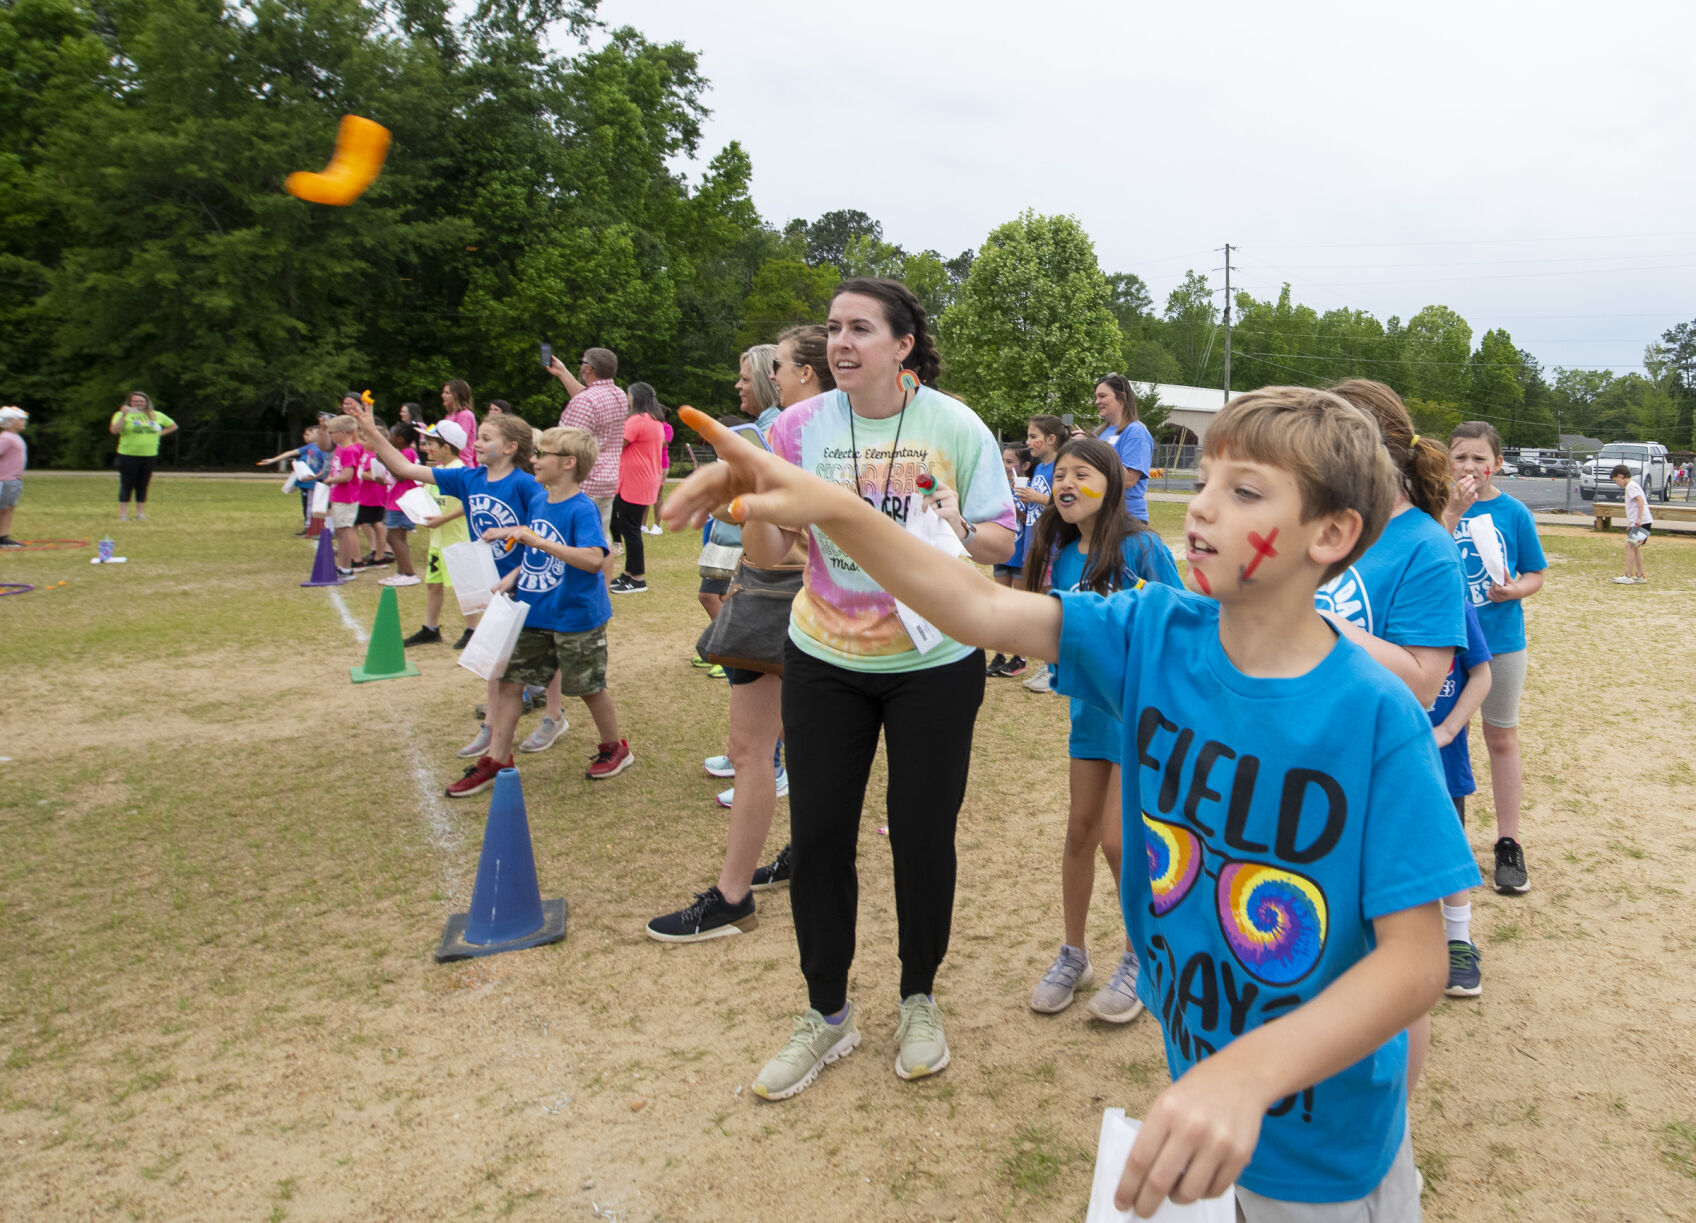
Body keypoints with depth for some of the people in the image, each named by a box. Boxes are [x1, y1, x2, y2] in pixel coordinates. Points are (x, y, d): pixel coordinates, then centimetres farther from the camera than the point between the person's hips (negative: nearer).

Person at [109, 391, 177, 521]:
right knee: (127, 485, -3)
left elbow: (173, 426, 24)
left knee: (143, 485, 7)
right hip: (128, 455, -3)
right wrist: (123, 416, -23)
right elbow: (114, 430, -14)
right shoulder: (122, 414, 2)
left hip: (150, 455, 3)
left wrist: (160, 433, 9)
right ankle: (123, 514, 0)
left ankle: (140, 514, 13)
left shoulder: (156, 415, 13)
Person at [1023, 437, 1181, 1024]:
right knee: (1080, 831, 12)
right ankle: (1073, 955, 29)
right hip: (1089, 707, 6)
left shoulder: (1139, 546, -17)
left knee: (1117, 839, -5)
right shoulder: (1058, 554, 1)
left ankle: (1138, 960, 19)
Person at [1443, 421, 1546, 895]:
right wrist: (1454, 511, -24)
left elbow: (1536, 574, 3)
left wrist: (1514, 590, -18)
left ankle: (1508, 844, 18)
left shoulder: (1514, 513, -2)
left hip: (1501, 639, 0)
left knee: (1502, 738, 8)